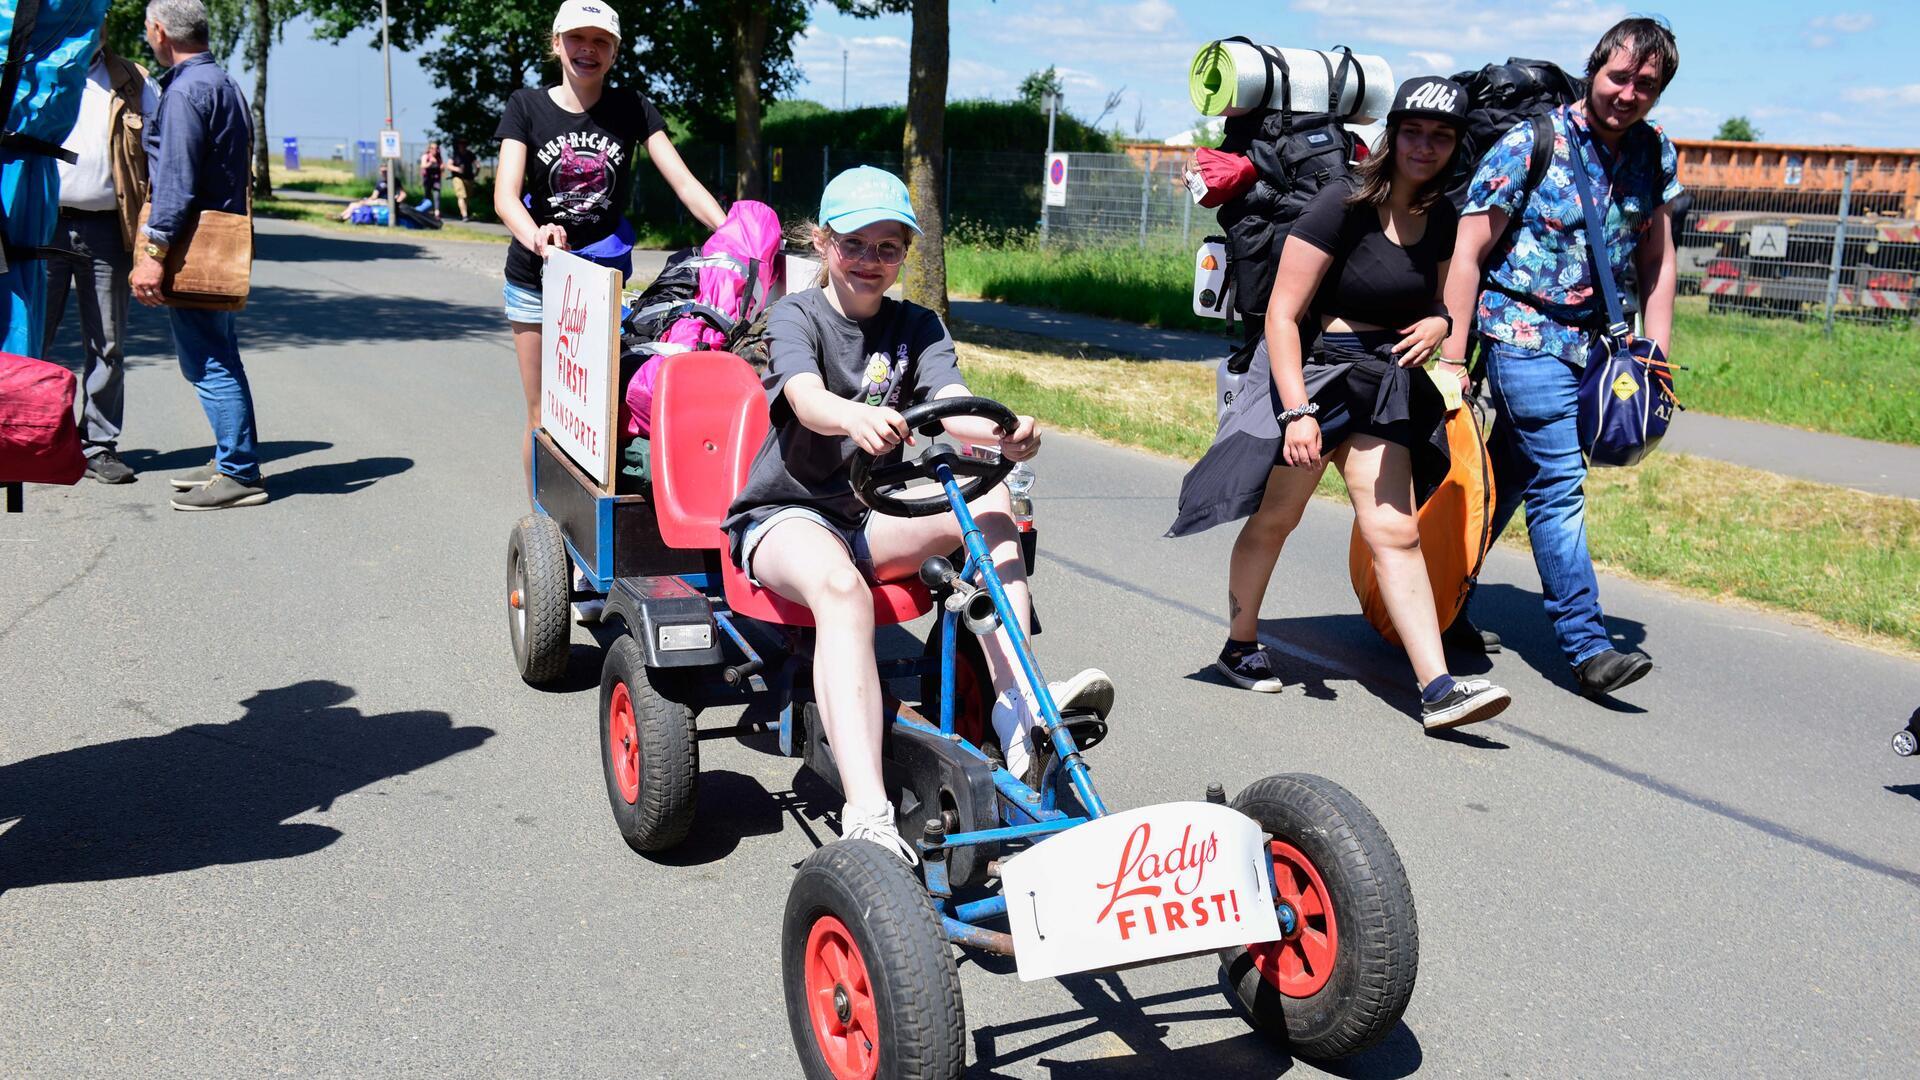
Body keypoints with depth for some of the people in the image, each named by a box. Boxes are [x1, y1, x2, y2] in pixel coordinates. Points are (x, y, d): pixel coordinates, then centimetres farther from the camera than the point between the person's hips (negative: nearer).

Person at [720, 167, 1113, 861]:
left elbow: (951, 406, -13)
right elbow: (807, 399, -26)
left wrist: (1002, 433, -37)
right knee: (841, 586, -38)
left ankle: (1019, 706, -32)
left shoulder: (917, 328, 8)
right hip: (783, 515, -5)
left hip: (873, 519, 5)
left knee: (990, 503, -21)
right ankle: (867, 818, -51)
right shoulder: (796, 315, -3)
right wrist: (857, 417, -51)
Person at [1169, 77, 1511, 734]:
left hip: (1381, 384, 5)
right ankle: (1240, 647, 32)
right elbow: (1282, 314, -17)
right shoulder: (1345, 205, -14)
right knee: (1274, 519, 10)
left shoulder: (1440, 216, 6)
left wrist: (1436, 324, -4)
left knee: (1395, 532, -5)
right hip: (1311, 373, -5)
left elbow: (1434, 299, 22)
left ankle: (1438, 690, -11)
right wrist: (1297, 412, -24)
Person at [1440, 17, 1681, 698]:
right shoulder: (1529, 144, -11)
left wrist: (1657, 350, 7)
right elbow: (1467, 254, -11)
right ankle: (1586, 645, -7)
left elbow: (1656, 258, 15)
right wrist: (1451, 358, -14)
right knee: (1560, 484, -10)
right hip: (1524, 335, -6)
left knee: (1509, 477, 13)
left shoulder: (1655, 155, 6)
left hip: (1591, 340, 6)